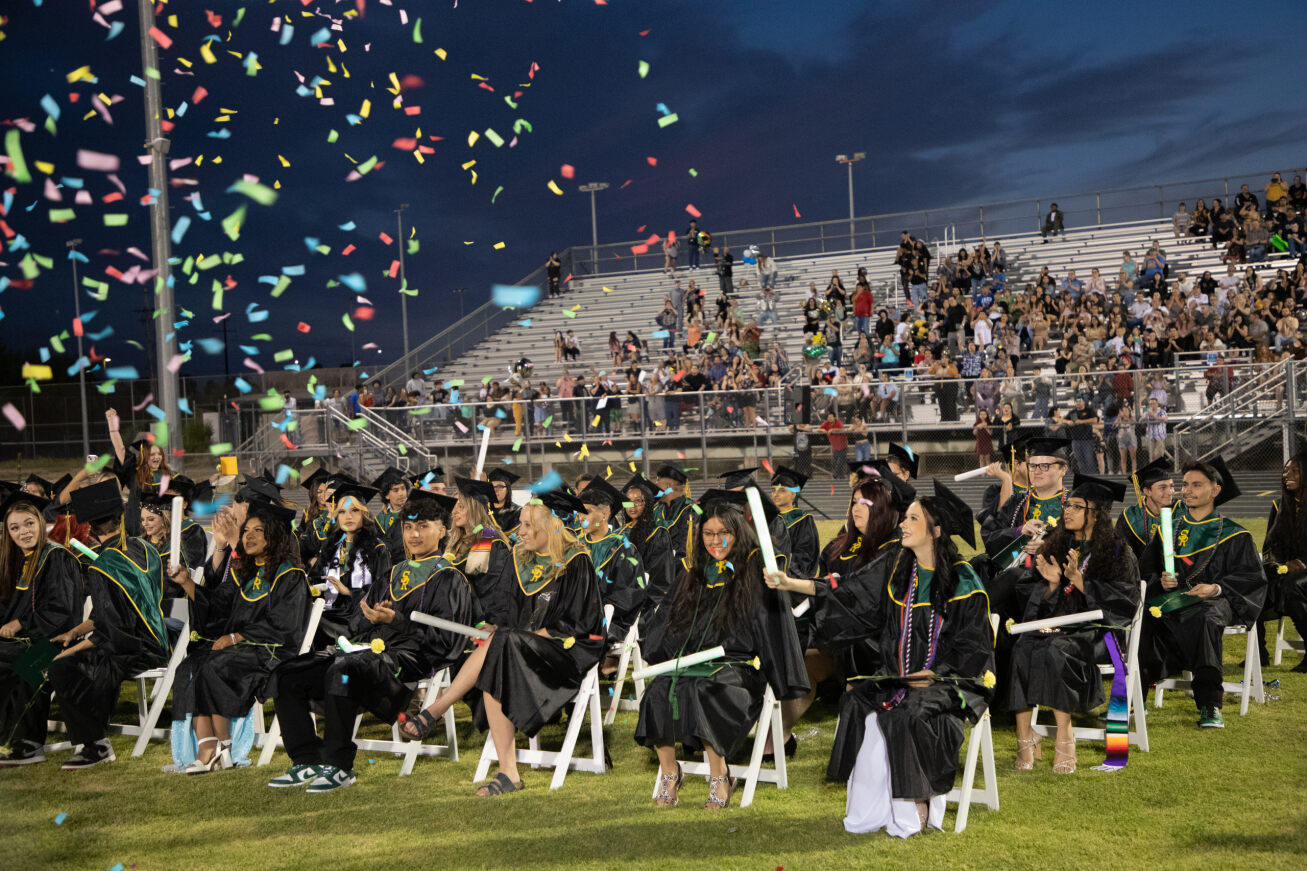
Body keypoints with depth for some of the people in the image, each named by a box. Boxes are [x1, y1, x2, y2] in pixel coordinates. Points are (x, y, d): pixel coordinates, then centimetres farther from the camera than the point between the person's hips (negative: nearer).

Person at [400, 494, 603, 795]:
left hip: (567, 650, -6)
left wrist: (530, 635, -15)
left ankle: (435, 711, -25)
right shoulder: (524, 559, 13)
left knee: (500, 648, -32)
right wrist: (499, 629, -4)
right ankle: (508, 773, -30)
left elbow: (578, 623, -11)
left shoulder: (576, 563, -8)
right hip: (525, 644, 6)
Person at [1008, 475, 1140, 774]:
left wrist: (1078, 580, -14)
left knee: (1055, 651, -35)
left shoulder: (1115, 550, 2)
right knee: (1022, 649, -28)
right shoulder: (1055, 545, 15)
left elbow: (1123, 601, -7)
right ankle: (1025, 739, -28)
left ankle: (1064, 737, -26)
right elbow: (1036, 600, 14)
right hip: (1052, 625, 4)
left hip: (1093, 630, -4)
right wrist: (1052, 584, -8)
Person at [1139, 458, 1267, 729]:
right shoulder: (1169, 529, 21)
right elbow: (1145, 569, 18)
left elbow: (1251, 575, 3)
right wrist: (1161, 582, -5)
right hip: (1169, 600, 3)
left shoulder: (1233, 534, 11)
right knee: (1142, 622, -32)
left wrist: (1217, 588, -14)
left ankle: (1209, 706, -39)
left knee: (1205, 619, -41)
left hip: (1214, 602, -3)